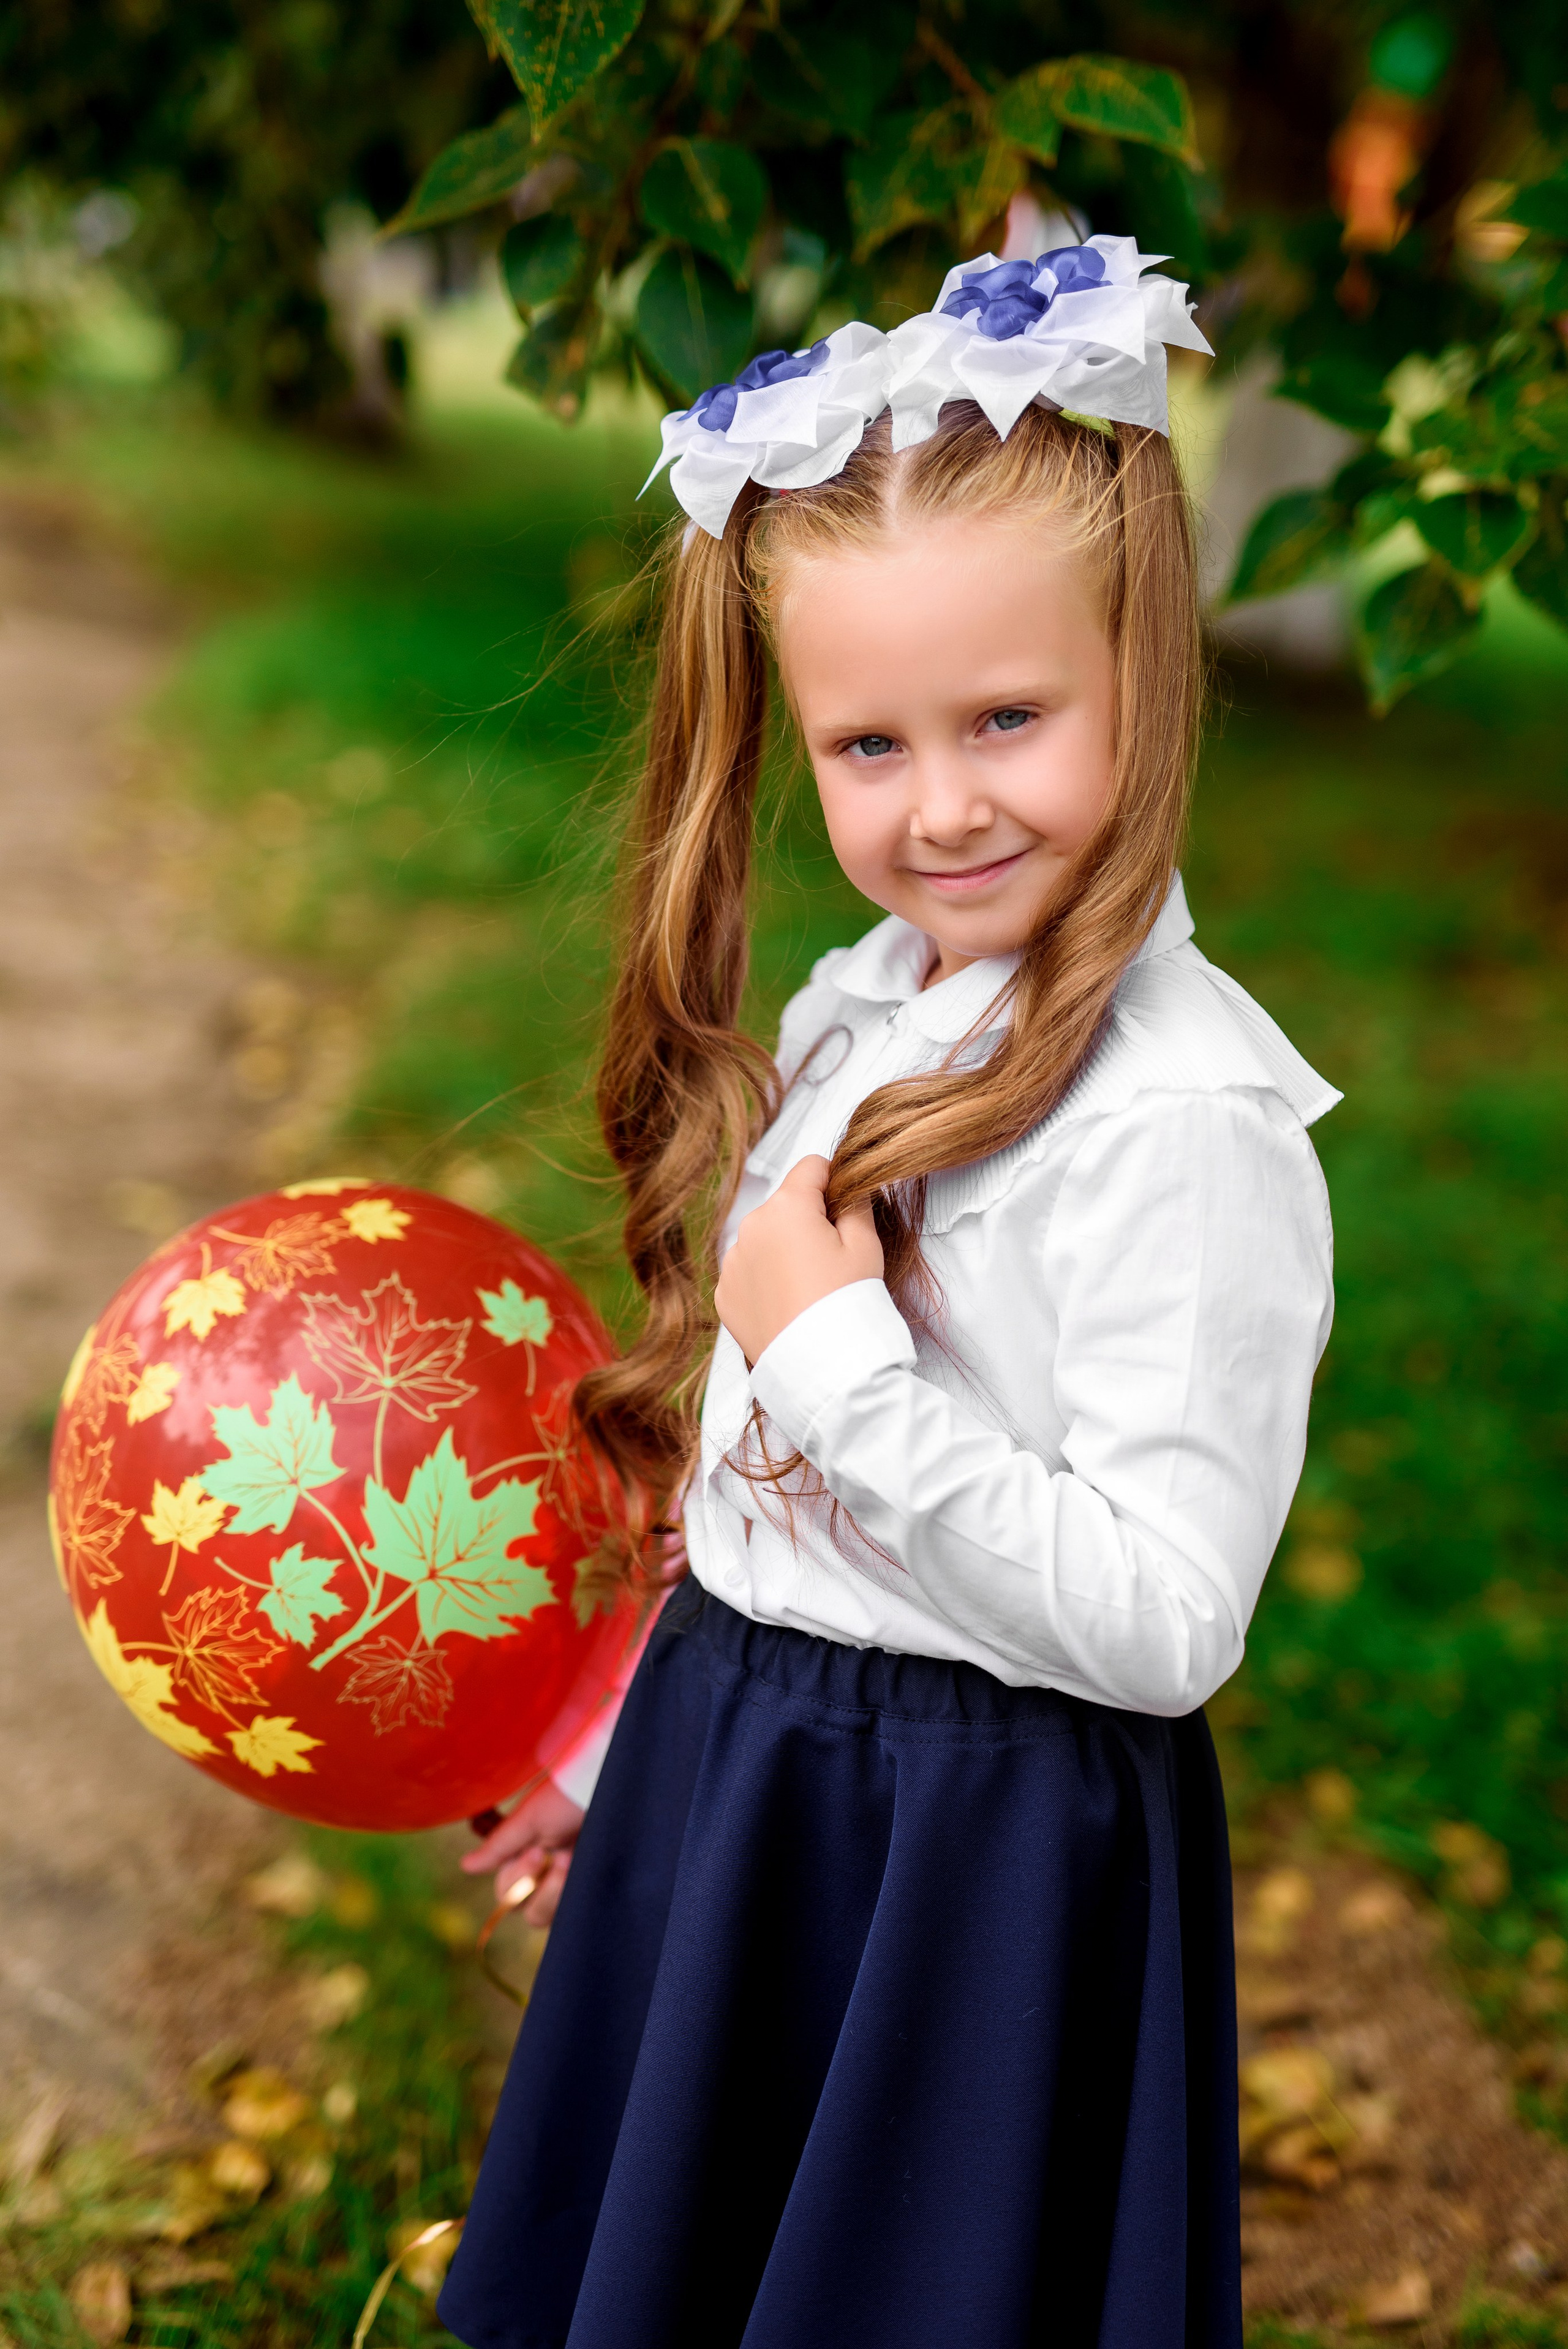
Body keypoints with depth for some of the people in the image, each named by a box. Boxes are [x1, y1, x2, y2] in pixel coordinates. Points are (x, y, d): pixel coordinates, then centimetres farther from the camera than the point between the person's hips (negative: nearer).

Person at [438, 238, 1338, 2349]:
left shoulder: (1187, 1116, -23)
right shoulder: (848, 1024, 2)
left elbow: (1160, 1628, -25)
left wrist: (839, 1357, -25)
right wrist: (630, 1749, 18)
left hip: (984, 1853, -8)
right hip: (725, 1787, 8)